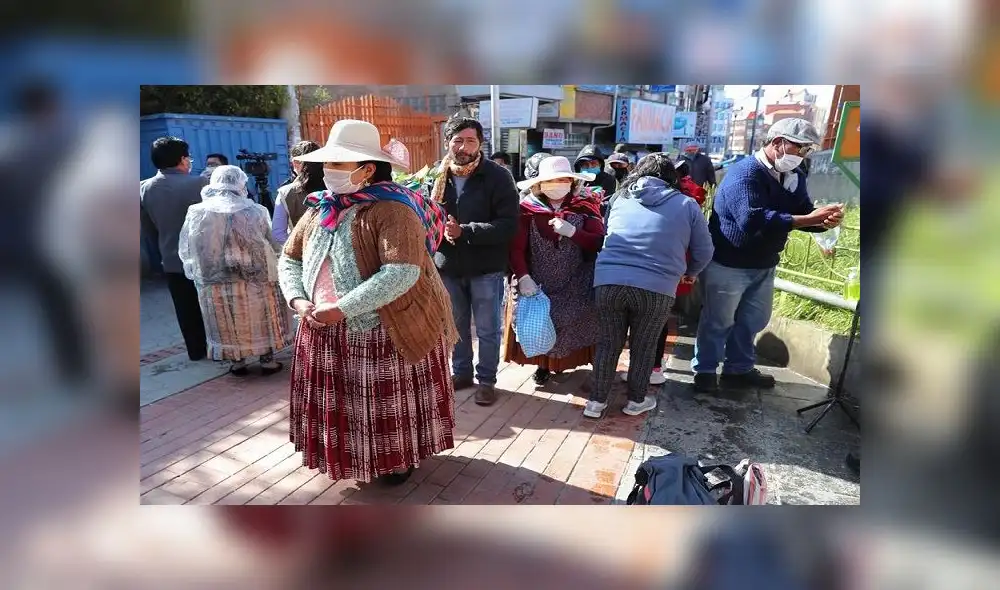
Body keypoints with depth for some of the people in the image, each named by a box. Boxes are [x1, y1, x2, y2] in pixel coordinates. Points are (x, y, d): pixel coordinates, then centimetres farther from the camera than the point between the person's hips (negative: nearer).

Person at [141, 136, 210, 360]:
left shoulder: (144, 188, 0)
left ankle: (196, 350, 23)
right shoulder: (198, 183, -18)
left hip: (172, 260, 4)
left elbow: (148, 227, 9)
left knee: (186, 309, 14)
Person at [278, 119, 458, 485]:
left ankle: (400, 459, 34)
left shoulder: (391, 210, -17)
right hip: (328, 333, 7)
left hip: (388, 332, -6)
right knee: (342, 403, 16)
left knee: (391, 405, 10)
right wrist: (297, 300, -6)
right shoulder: (319, 209, 6)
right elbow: (289, 259, 13)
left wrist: (341, 309, -26)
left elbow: (402, 273, -28)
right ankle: (354, 457, 40)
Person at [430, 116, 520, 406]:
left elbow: (509, 225, -17)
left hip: (486, 268, -3)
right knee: (456, 325, 18)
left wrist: (464, 231, -24)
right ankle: (461, 372, 37)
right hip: (448, 266, 4)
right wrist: (440, 229, -13)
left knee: (487, 330, 8)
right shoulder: (438, 176, 1)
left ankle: (487, 380, 26)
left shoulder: (498, 176, -10)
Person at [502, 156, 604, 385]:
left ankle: (565, 362, 30)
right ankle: (543, 364, 28)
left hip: (574, 286, 1)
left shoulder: (585, 208, -3)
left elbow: (599, 243, -10)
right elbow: (516, 247, -12)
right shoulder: (527, 209, -8)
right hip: (537, 284, 0)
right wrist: (523, 277, -25)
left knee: (570, 326, 5)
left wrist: (572, 232, -24)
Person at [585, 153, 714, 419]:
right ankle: (636, 400, 30)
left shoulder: (619, 199, 15)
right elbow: (704, 252, 14)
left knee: (608, 344, 14)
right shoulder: (687, 205, 9)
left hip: (609, 281, 2)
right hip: (656, 288, -2)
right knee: (643, 347, 15)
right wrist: (688, 273, 34)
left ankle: (597, 401, 23)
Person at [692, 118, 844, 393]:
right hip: (728, 264, -8)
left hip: (764, 265, 8)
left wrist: (825, 220, -20)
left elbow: (804, 214, 4)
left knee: (753, 320, 17)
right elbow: (753, 220, -36)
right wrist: (808, 219, -37)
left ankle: (739, 369, 34)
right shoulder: (744, 173, -23)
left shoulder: (794, 177, 4)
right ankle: (705, 370, 22)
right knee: (718, 322, 5)